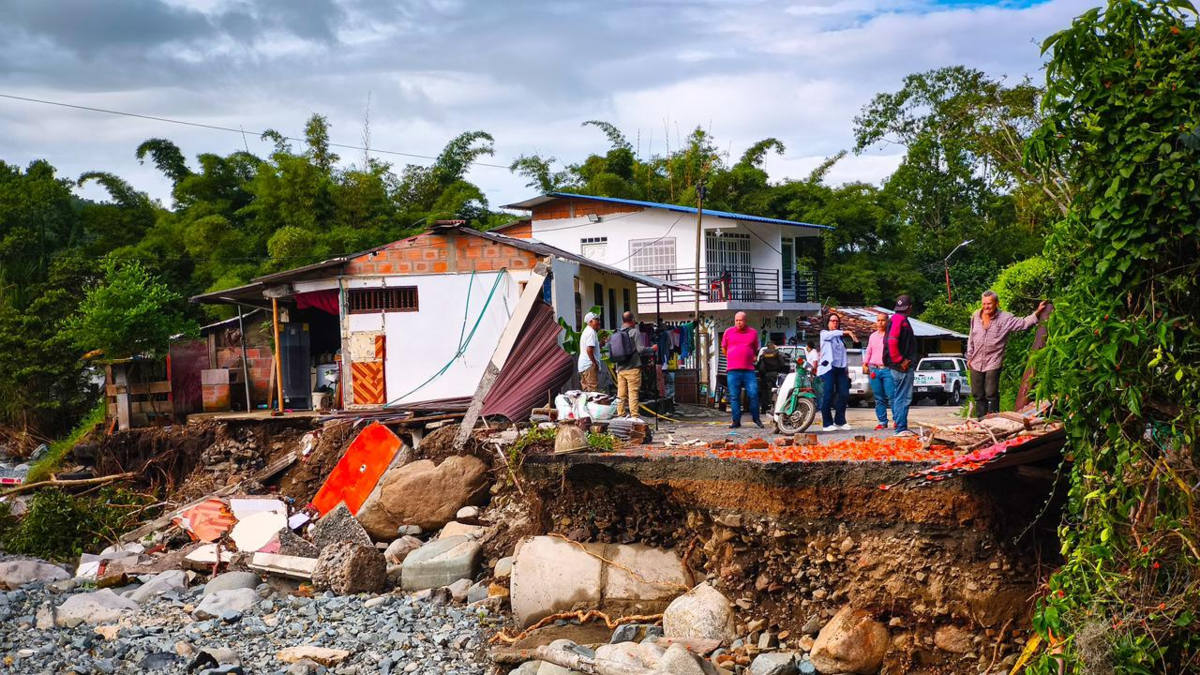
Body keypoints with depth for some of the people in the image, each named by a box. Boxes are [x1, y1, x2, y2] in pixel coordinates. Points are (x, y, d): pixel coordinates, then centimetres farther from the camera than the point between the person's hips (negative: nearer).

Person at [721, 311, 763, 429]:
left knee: (753, 394, -5)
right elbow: (724, 348, 18)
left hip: (749, 370, 0)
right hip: (733, 370, 0)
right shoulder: (728, 332, 8)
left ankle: (756, 418, 11)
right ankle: (736, 421, 8)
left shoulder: (753, 332, 9)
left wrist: (751, 358, 13)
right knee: (734, 397, 2)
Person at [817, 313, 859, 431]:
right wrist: (846, 332, -29)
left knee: (844, 394, -2)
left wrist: (846, 369, 16)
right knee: (827, 396, -10)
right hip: (827, 368, -6)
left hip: (840, 368, 6)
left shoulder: (840, 337, 24)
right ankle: (827, 424, -7)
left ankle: (840, 421, 8)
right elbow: (832, 334, -19)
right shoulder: (824, 334, 5)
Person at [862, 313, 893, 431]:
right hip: (874, 370, 5)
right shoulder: (873, 336, 17)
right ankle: (882, 422, 12)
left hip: (887, 369, -5)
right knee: (879, 398, 6)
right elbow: (868, 351, 23)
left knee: (891, 396, -13)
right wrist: (865, 363, 9)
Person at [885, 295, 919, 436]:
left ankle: (898, 422, 22)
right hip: (902, 366, -11)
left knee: (898, 397, 15)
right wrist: (900, 360, -19)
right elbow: (892, 342, -25)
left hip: (902, 365, 11)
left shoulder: (896, 319, 17)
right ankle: (901, 429, -9)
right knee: (903, 398, -9)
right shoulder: (899, 320, -14)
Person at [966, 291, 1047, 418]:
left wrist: (1037, 313, -20)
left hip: (993, 364, -4)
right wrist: (969, 357, 16)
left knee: (991, 394, -6)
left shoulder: (1005, 319, -7)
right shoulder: (975, 317, 5)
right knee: (977, 394, 9)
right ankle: (980, 420, 19)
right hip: (976, 363, 4)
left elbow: (1023, 323, -8)